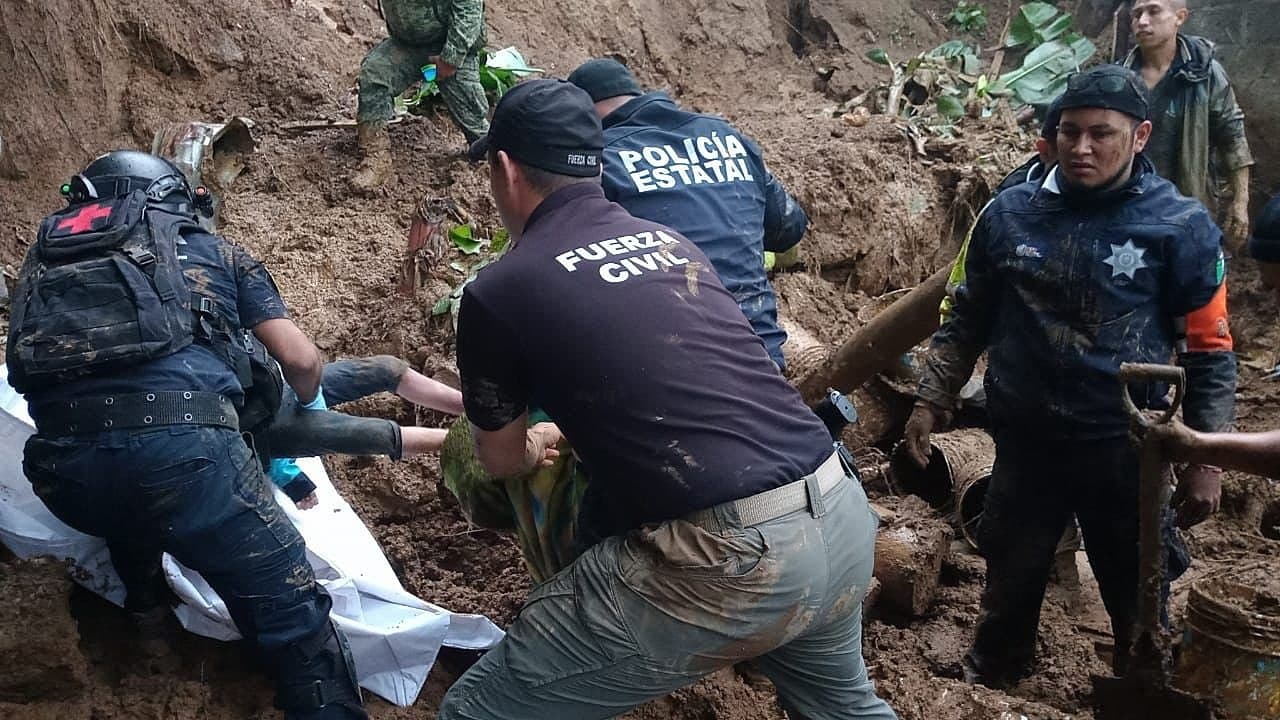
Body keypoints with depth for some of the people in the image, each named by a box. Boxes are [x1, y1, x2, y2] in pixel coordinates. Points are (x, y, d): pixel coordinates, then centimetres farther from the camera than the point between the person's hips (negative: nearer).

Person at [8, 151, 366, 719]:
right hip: (183, 445, -3)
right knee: (291, 615, 2)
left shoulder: (43, 254, 30)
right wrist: (309, 403, 42)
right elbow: (301, 360, 19)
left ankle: (144, 600, 51)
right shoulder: (210, 250, 24)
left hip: (61, 467, 4)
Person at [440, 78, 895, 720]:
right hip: (841, 518, 7)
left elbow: (502, 462, 18)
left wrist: (537, 442, 42)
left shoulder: (497, 291, 1)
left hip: (725, 562, -7)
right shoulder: (671, 240, 18)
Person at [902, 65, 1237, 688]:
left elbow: (1209, 350, -3)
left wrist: (1205, 458, -5)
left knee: (1139, 606, 15)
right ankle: (986, 687, 46)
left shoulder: (1180, 227, -9)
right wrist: (931, 400, 5)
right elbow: (969, 319, 9)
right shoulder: (1009, 214, -2)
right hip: (1024, 443, 2)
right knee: (1009, 589, 21)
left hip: (1126, 450, -2)